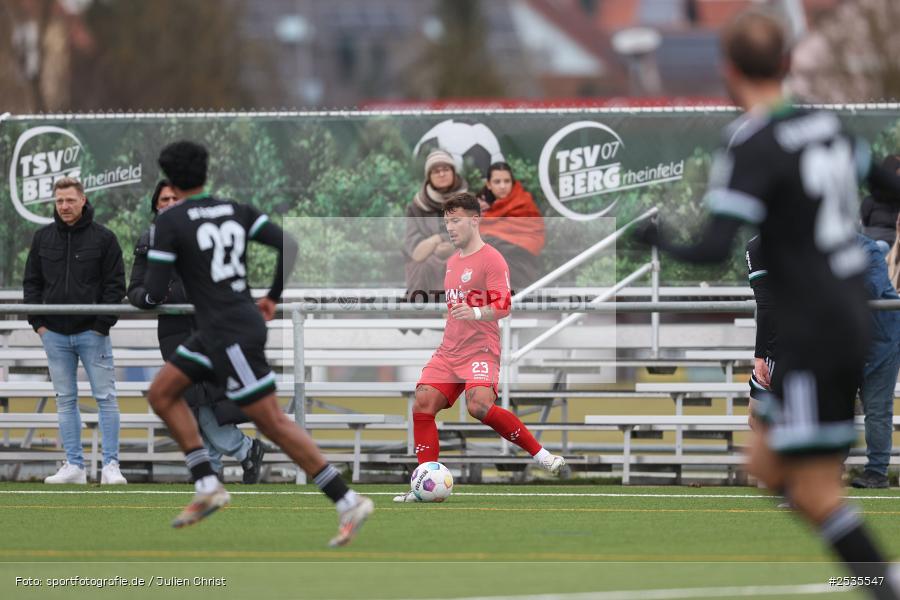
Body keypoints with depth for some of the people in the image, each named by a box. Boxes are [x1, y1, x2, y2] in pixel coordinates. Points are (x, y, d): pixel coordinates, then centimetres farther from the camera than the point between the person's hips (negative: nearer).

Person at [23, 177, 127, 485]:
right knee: (65, 400, 6)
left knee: (105, 398, -4)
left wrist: (103, 324, -9)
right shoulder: (42, 238, 8)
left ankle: (111, 465, -1)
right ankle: (74, 465, 9)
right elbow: (31, 282, 13)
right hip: (55, 333, 3)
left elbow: (115, 285, -2)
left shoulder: (103, 238, -2)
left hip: (92, 332, -3)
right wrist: (37, 321, 2)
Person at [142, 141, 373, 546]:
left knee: (273, 424, -5)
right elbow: (288, 245, 2)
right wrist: (273, 297, 15)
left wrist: (150, 294, 12)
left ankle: (348, 503, -6)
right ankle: (206, 488, 9)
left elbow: (155, 293, -14)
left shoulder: (168, 223, -11)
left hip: (229, 336, -8)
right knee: (161, 394, 15)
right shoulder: (236, 211, 9)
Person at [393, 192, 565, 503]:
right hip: (449, 352, 8)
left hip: (481, 350, -8)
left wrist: (475, 313, -35)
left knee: (479, 405, -30)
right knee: (423, 402, -10)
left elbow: (503, 306, -17)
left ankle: (541, 455, -17)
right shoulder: (452, 262, 20)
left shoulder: (491, 259, -6)